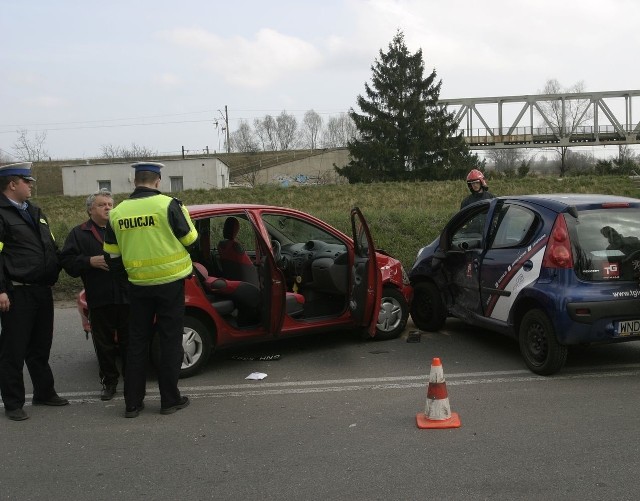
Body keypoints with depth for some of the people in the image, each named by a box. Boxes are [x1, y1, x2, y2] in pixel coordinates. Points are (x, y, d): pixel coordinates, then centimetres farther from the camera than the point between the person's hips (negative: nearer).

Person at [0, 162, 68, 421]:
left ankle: (45, 392, 30)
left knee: (41, 346, 18)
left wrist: (55, 273, 15)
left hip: (42, 291, 8)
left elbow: (52, 247, 22)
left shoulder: (35, 212, 18)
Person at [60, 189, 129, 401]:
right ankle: (109, 381, 22)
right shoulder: (79, 234, 9)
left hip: (126, 296, 1)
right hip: (99, 300, 0)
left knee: (129, 341, 7)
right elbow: (66, 261, 0)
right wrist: (90, 261, -13)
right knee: (104, 343, 8)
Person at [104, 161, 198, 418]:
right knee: (170, 341, 6)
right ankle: (170, 399, 12)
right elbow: (189, 238, -4)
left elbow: (112, 254, 8)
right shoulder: (168, 205, -12)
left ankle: (133, 402, 16)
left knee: (137, 341, 12)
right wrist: (183, 213, 13)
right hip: (169, 283, -3)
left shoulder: (118, 212, 2)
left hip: (138, 285, 4)